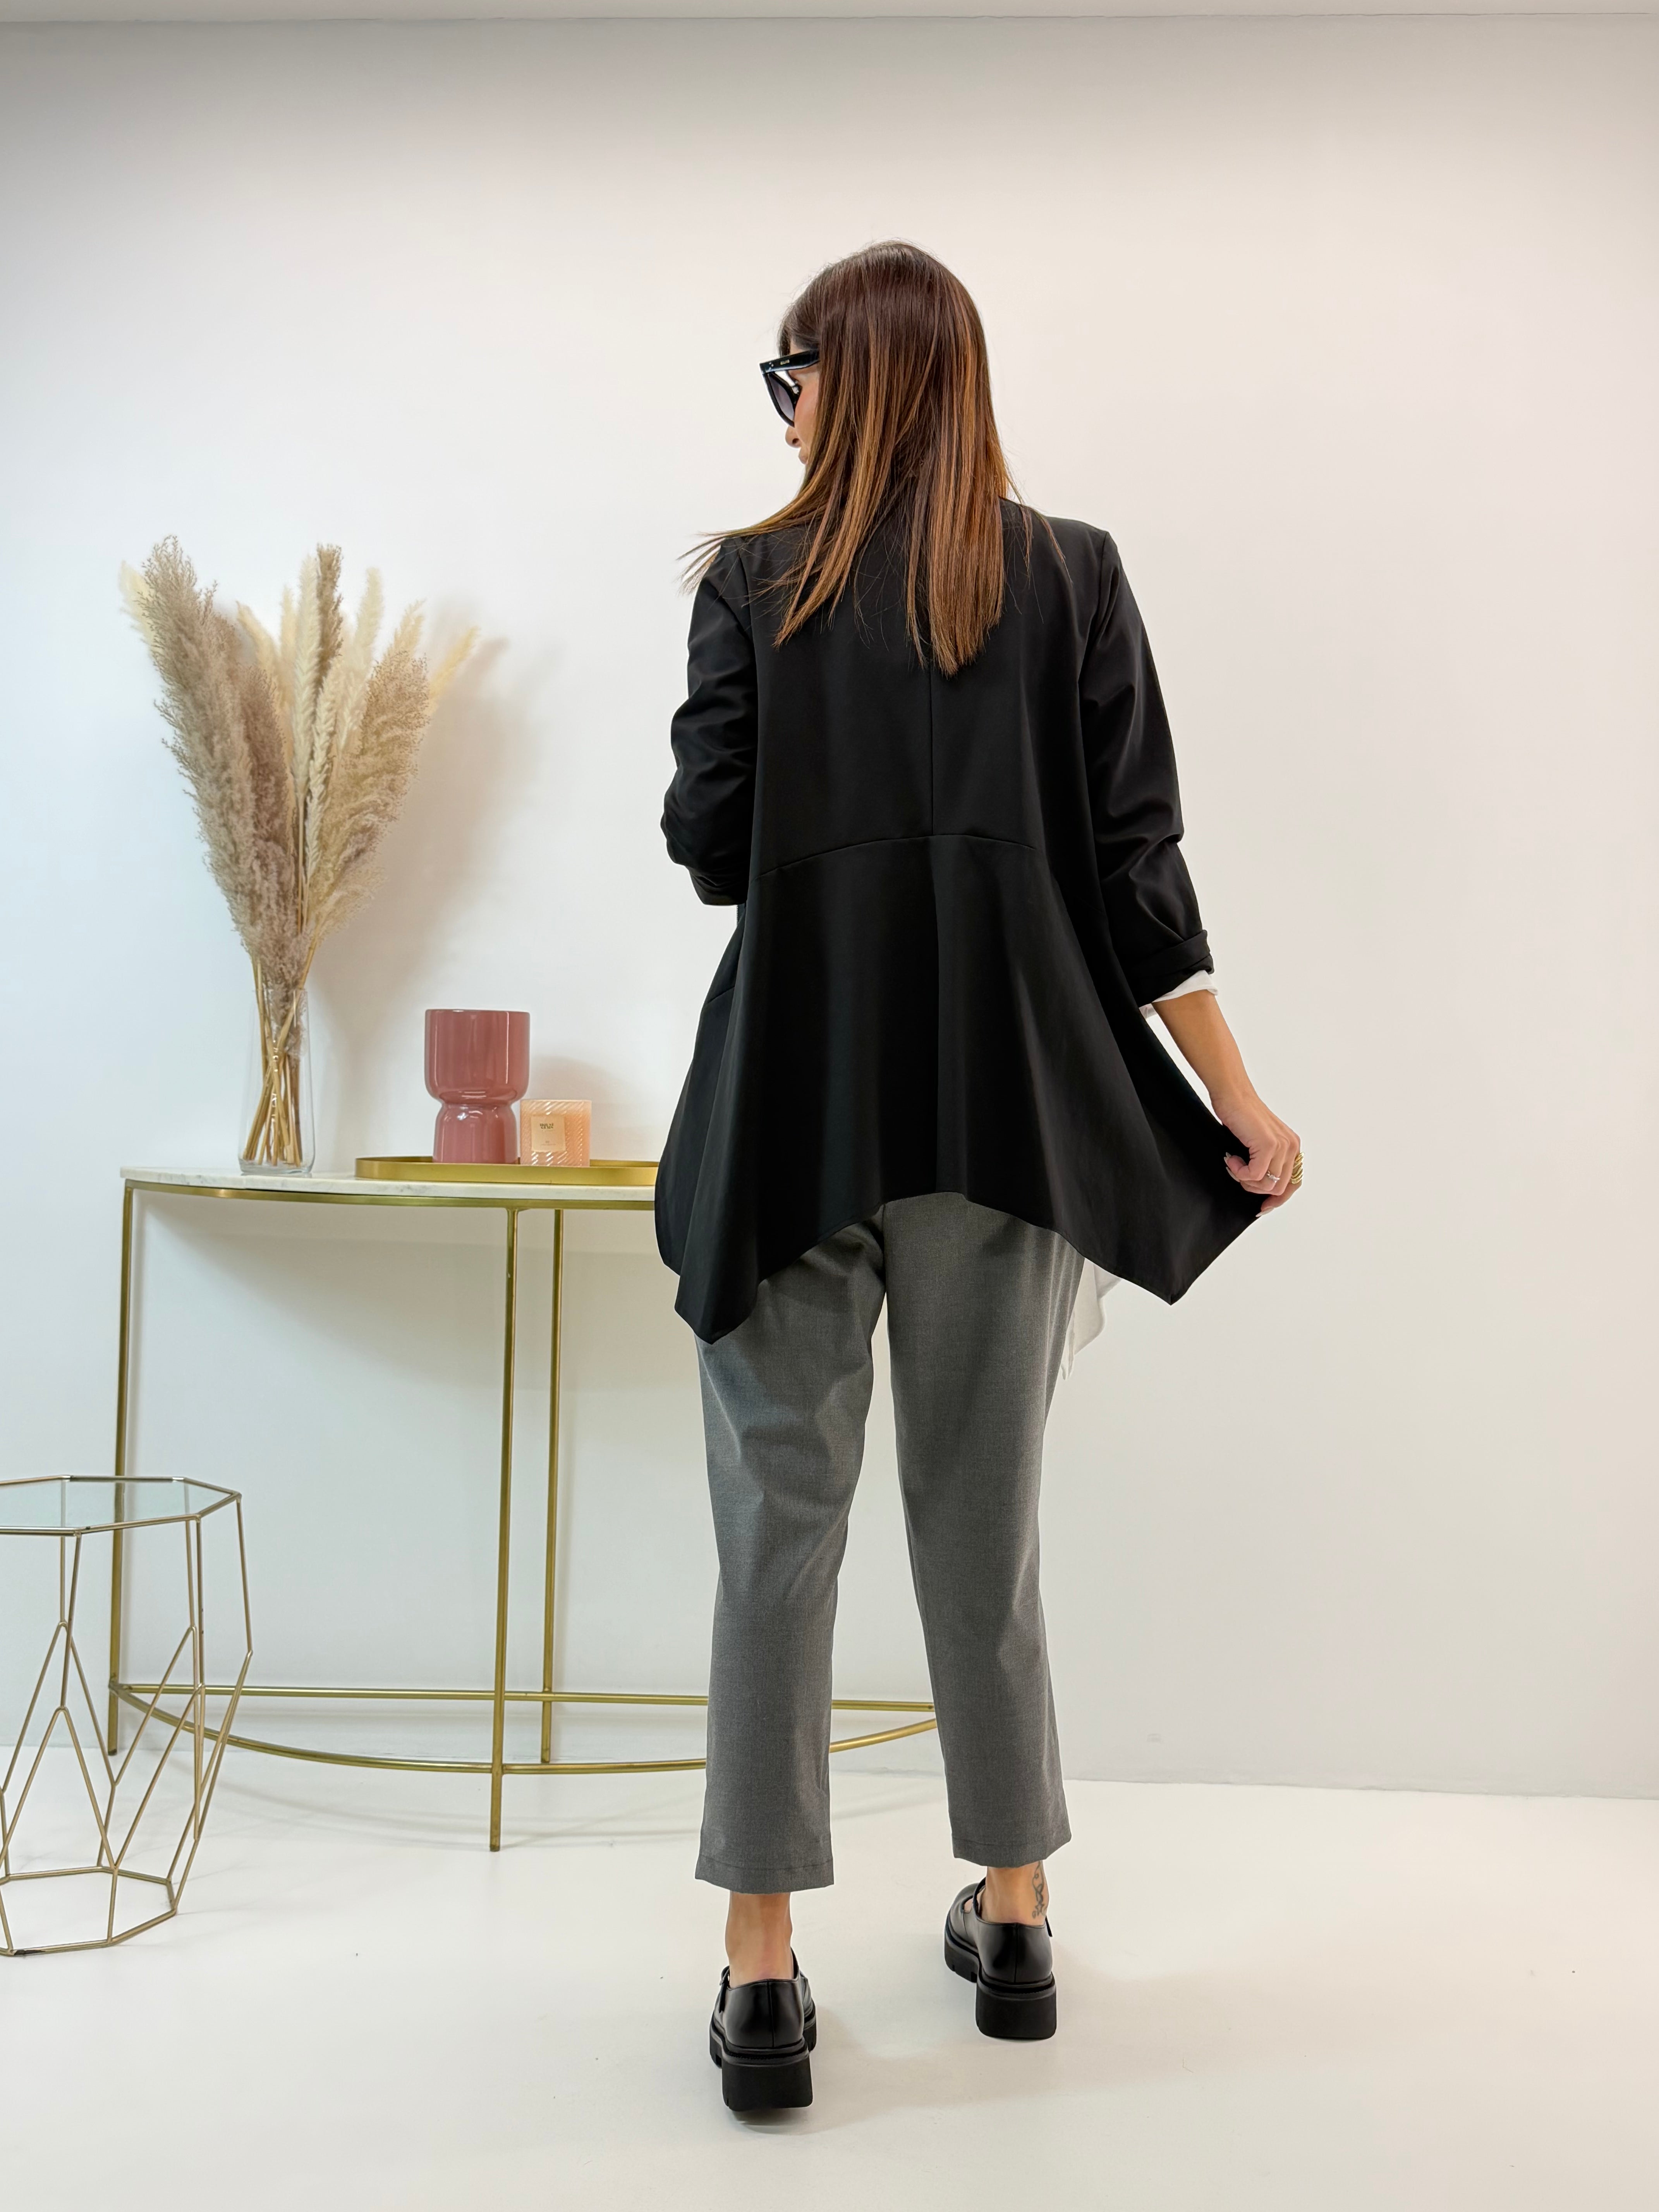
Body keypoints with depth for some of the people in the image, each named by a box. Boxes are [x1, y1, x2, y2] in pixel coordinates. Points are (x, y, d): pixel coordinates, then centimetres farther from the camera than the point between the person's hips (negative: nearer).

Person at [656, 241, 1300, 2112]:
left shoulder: (756, 583, 0)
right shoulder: (1073, 580, 4)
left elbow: (706, 844, -2)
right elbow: (1137, 864, -1)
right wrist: (1238, 1104, 3)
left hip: (796, 1100, -2)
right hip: (1010, 1101, 2)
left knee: (778, 1527, 5)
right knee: (984, 1518, 14)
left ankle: (763, 1976, 9)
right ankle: (1012, 1923, 28)